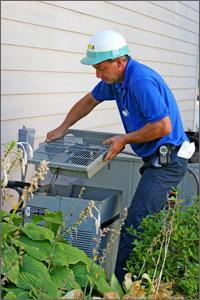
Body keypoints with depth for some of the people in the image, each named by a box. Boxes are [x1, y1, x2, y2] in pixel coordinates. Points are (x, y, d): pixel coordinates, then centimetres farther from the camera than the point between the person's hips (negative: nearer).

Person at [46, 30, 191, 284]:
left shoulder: (141, 81, -23)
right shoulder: (115, 78, 8)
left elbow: (163, 127, -25)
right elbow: (89, 101, 23)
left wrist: (124, 140, -15)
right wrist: (62, 128, 23)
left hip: (167, 161, -10)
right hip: (157, 160, 10)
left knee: (135, 225, -12)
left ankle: (118, 281, -8)